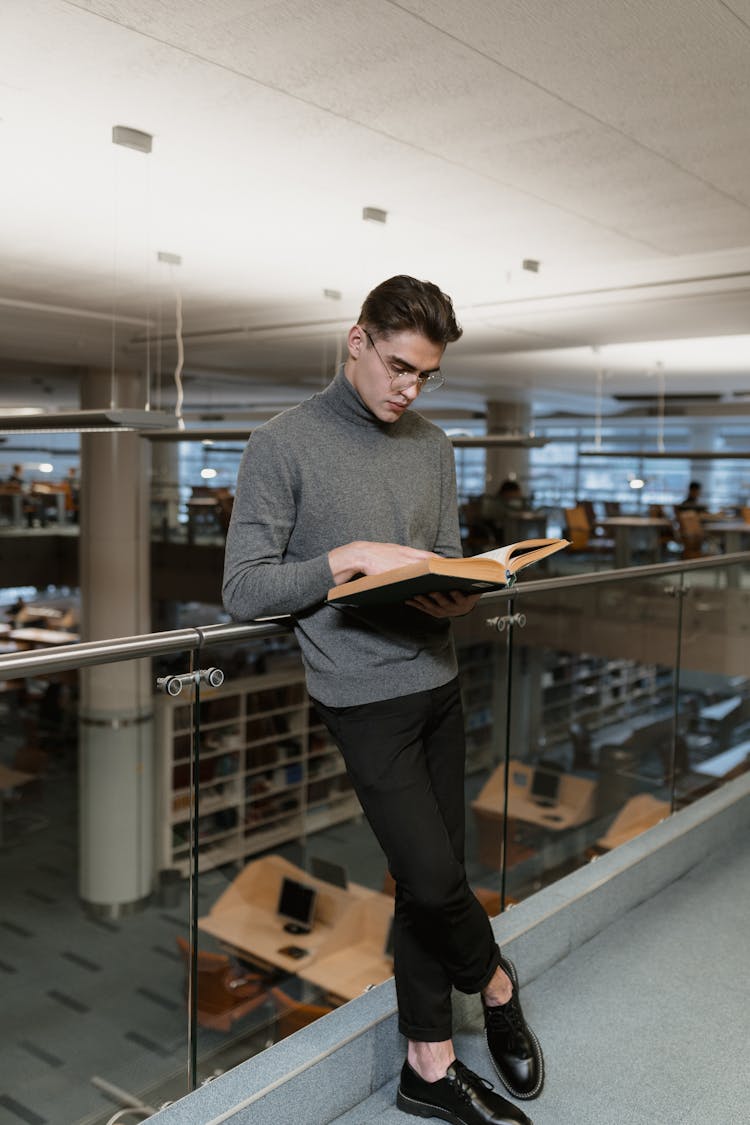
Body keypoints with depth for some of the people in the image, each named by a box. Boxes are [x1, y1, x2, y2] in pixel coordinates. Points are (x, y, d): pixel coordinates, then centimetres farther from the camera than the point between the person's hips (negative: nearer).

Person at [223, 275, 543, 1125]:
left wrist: (456, 599, -7)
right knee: (433, 879, -5)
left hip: (437, 685, 5)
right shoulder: (283, 444, -6)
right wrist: (353, 557, -18)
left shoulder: (432, 447, 12)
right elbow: (242, 589, -9)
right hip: (364, 698, -5)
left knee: (428, 882, 11)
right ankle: (493, 981, 29)